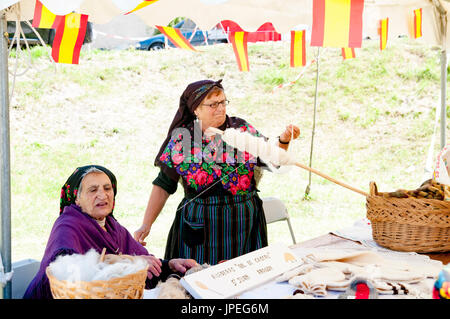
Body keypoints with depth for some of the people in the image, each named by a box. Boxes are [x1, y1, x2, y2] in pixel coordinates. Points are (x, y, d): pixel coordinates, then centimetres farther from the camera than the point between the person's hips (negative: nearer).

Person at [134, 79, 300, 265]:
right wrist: (146, 225, -1)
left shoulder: (242, 129, 3)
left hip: (243, 225, 1)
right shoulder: (181, 137, 1)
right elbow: (163, 185, 4)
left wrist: (284, 140, -18)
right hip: (199, 225, -1)